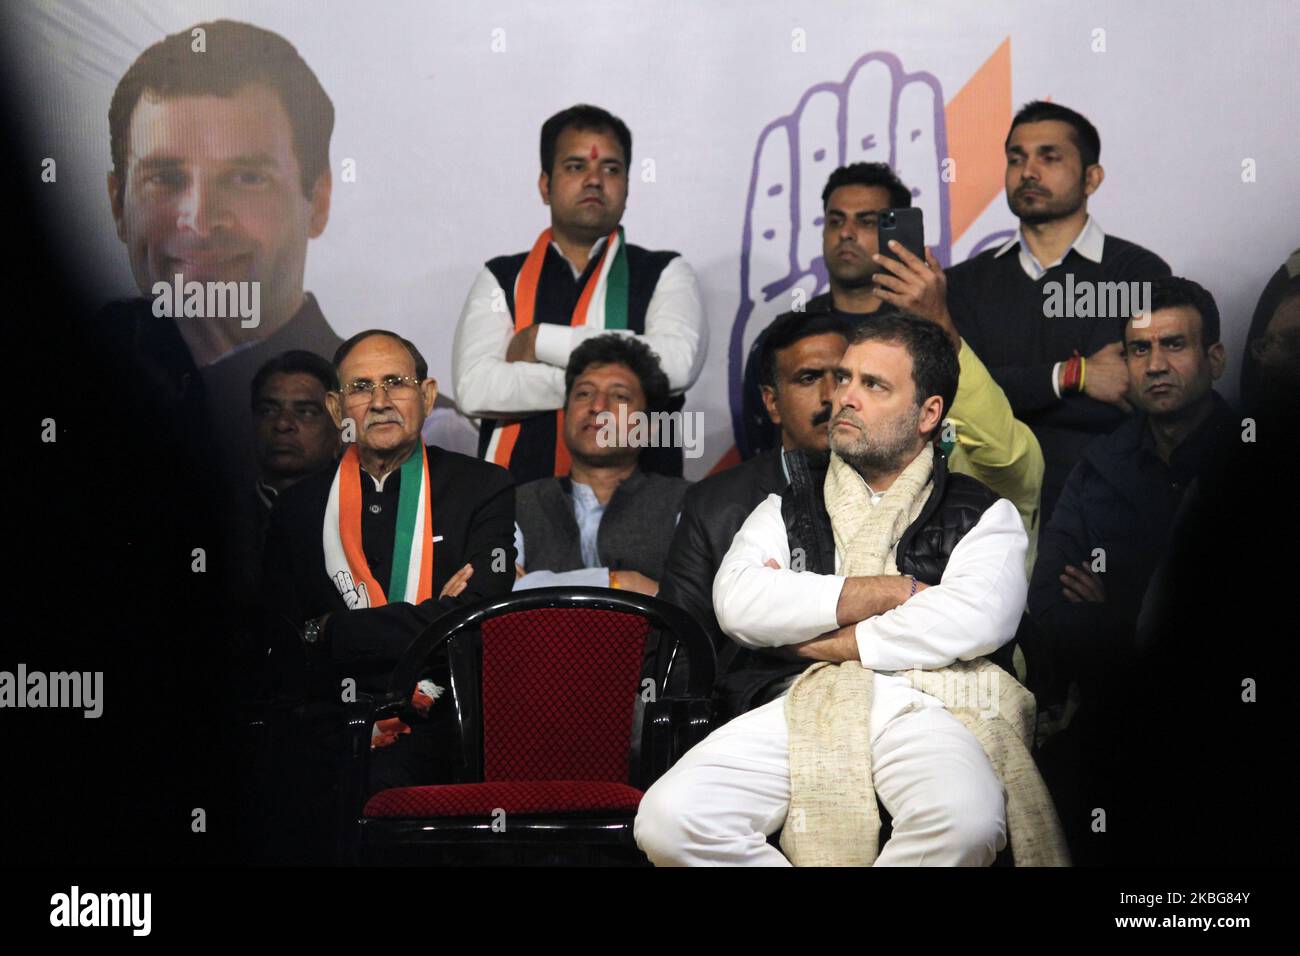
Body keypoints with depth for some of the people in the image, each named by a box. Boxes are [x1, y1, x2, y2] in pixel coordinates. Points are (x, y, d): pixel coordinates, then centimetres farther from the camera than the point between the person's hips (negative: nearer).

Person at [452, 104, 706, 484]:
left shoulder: (665, 274, 12)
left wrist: (541, 340, -4)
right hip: (519, 491, 1)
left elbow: (679, 362, -8)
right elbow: (473, 388, -2)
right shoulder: (501, 279, 13)